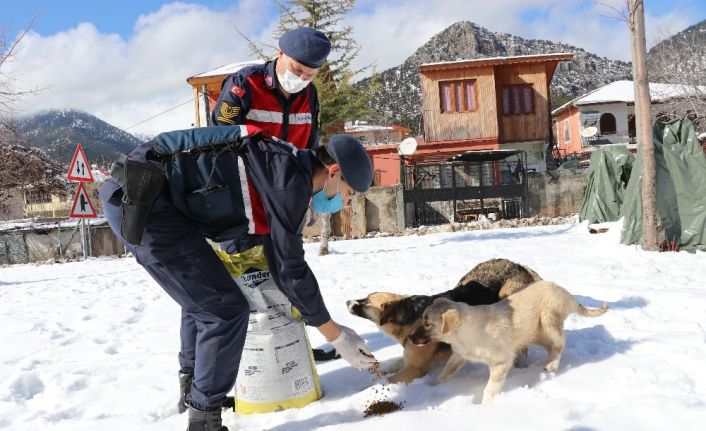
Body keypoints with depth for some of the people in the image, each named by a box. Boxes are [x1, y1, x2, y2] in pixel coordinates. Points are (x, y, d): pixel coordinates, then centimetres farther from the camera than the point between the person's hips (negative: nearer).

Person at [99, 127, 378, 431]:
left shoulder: (282, 166, 16)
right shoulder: (291, 177, -12)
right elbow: (288, 267, -9)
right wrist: (335, 334, -1)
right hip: (143, 201, -10)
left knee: (202, 299, 24)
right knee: (226, 310, -7)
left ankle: (193, 391, 40)